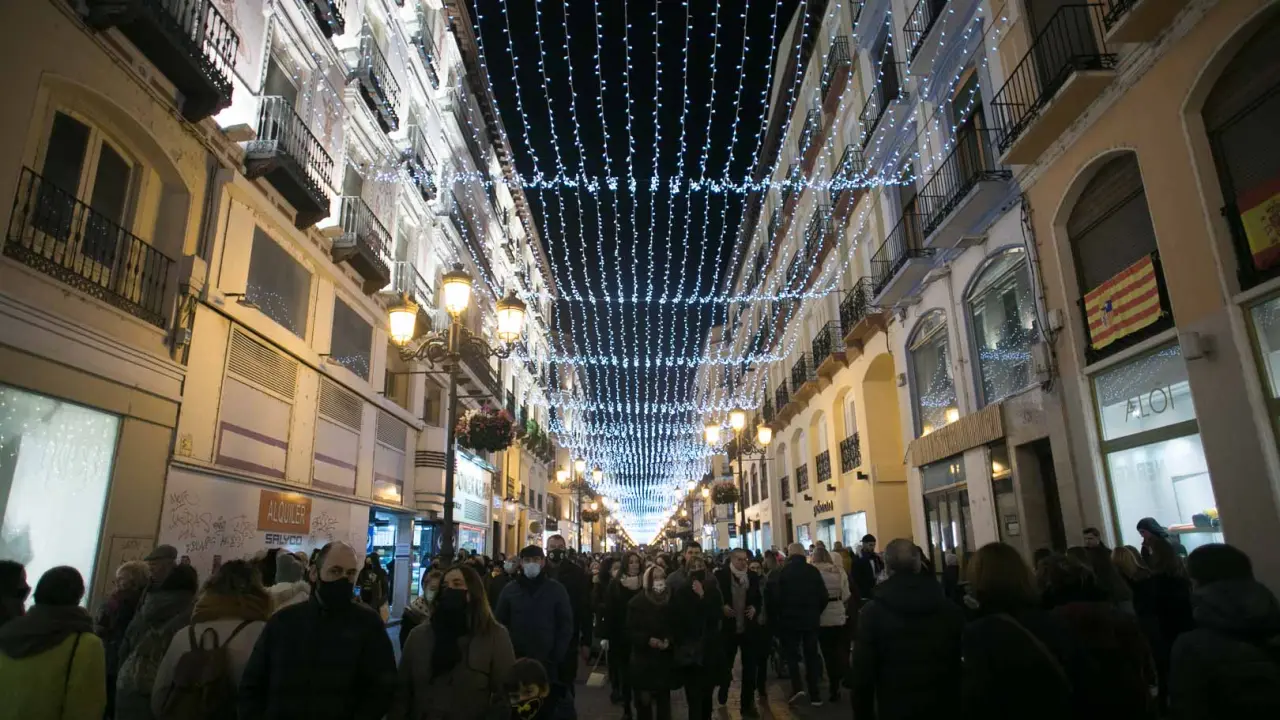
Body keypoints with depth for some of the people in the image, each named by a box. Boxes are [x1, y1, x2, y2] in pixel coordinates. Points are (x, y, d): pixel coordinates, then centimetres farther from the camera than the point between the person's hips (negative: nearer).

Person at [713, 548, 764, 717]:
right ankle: (721, 700, 36)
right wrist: (721, 607, -20)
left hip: (749, 627, 3)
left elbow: (760, 598, 10)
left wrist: (755, 608, -8)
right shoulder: (720, 575, -9)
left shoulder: (753, 576, 2)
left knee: (750, 667, 9)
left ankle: (748, 704, 24)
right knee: (725, 665, 12)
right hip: (728, 627, -2)